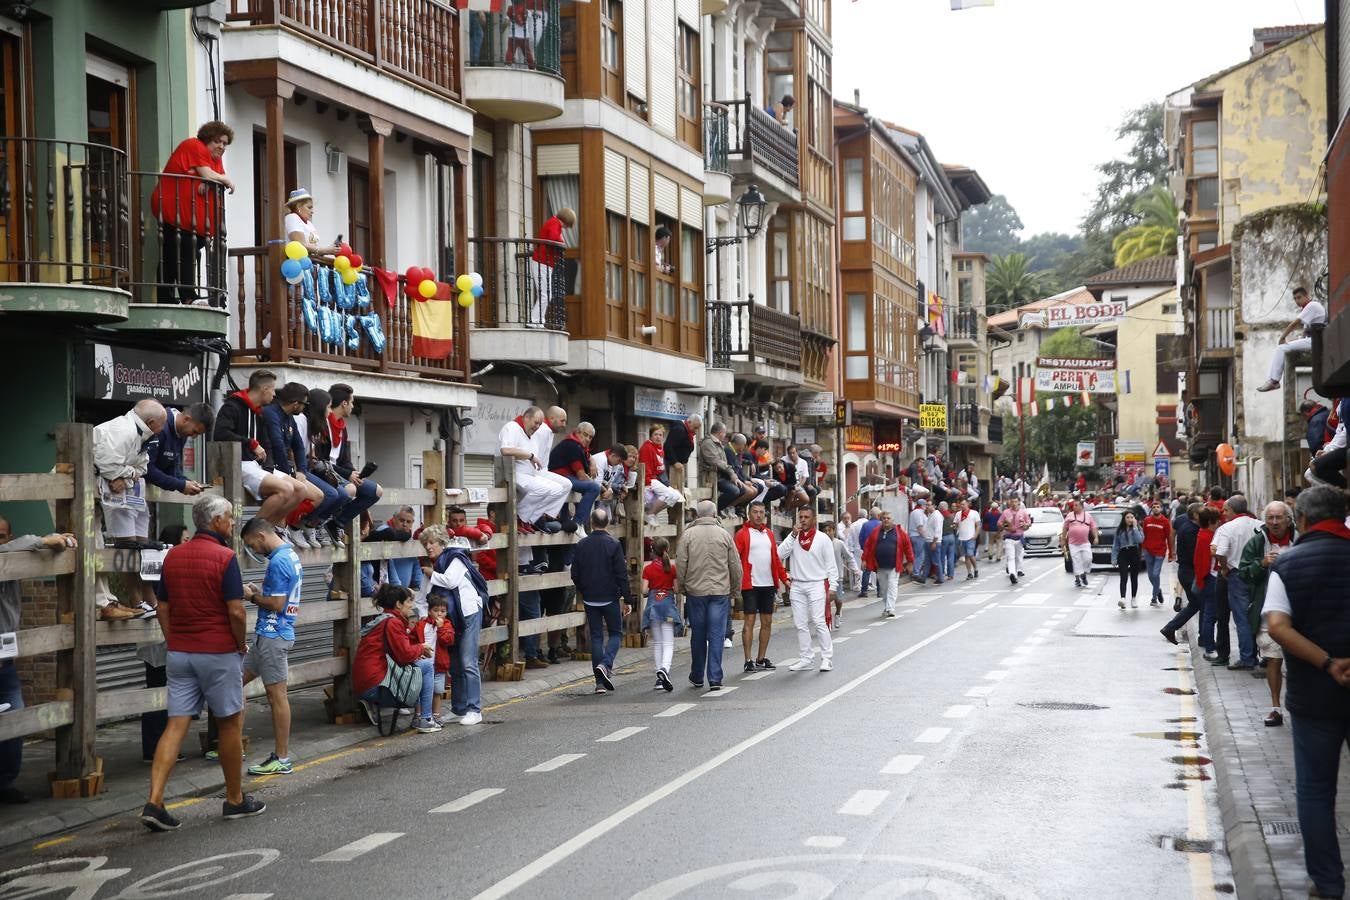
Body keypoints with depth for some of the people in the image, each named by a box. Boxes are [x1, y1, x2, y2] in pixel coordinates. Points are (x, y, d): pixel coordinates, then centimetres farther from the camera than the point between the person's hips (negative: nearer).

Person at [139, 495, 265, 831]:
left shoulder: (173, 556, 7)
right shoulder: (225, 557, -13)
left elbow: (162, 608, 9)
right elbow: (236, 611, -17)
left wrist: (175, 643, 16)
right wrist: (241, 645, -1)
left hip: (179, 653, 6)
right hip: (219, 653, -5)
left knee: (176, 725, 2)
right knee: (230, 724, 9)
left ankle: (154, 802, -9)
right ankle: (235, 800, 19)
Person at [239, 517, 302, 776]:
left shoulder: (278, 562, -18)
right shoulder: (291, 555, 14)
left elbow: (277, 604, -21)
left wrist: (252, 597, -6)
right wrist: (258, 591, 11)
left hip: (272, 635, -11)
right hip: (270, 634, 11)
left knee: (276, 694, -4)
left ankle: (282, 759, 1)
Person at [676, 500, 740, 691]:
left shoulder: (688, 535, -2)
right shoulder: (724, 534, 1)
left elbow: (681, 564, -2)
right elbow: (736, 565, 4)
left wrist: (680, 586, 11)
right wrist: (735, 585, 17)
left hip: (695, 591, 0)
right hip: (720, 592, 0)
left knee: (698, 636, 11)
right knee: (716, 636, 1)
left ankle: (697, 677, 21)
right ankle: (715, 678, -4)